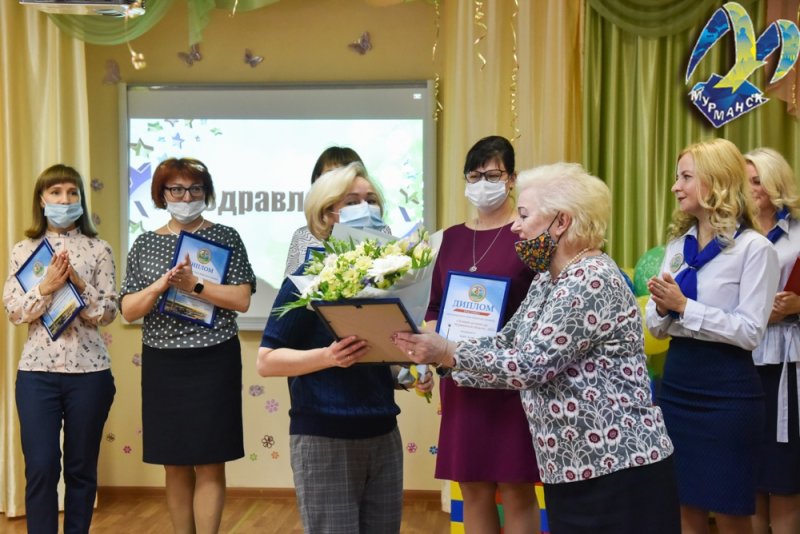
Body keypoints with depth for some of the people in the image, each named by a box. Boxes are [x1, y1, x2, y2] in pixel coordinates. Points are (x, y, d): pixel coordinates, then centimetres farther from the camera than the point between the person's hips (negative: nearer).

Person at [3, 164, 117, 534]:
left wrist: (79, 284, -16)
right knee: (40, 467, -1)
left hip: (89, 371, 0)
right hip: (37, 371, 0)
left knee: (81, 467, 8)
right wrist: (47, 287, -15)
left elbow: (108, 314, -2)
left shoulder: (99, 250, 3)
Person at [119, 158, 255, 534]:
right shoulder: (145, 244, 8)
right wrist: (160, 286, -16)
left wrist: (194, 285, -19)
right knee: (175, 466, 8)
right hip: (162, 363, 3)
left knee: (209, 465, -2)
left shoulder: (225, 238, 1)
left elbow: (242, 300, -8)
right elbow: (128, 310, 2)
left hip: (213, 361, -3)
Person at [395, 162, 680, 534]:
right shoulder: (546, 281, 11)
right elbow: (504, 345, 12)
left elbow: (530, 365, -23)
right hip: (572, 467, 9)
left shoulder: (592, 281, -19)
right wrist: (434, 358, 4)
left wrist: (446, 353, -16)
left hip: (618, 469, -9)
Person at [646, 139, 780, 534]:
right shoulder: (678, 244, 10)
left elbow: (750, 331, -17)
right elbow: (656, 327, 11)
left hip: (726, 390, -6)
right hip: (677, 383, 6)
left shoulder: (754, 247, -9)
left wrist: (684, 306, -19)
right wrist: (662, 308, -11)